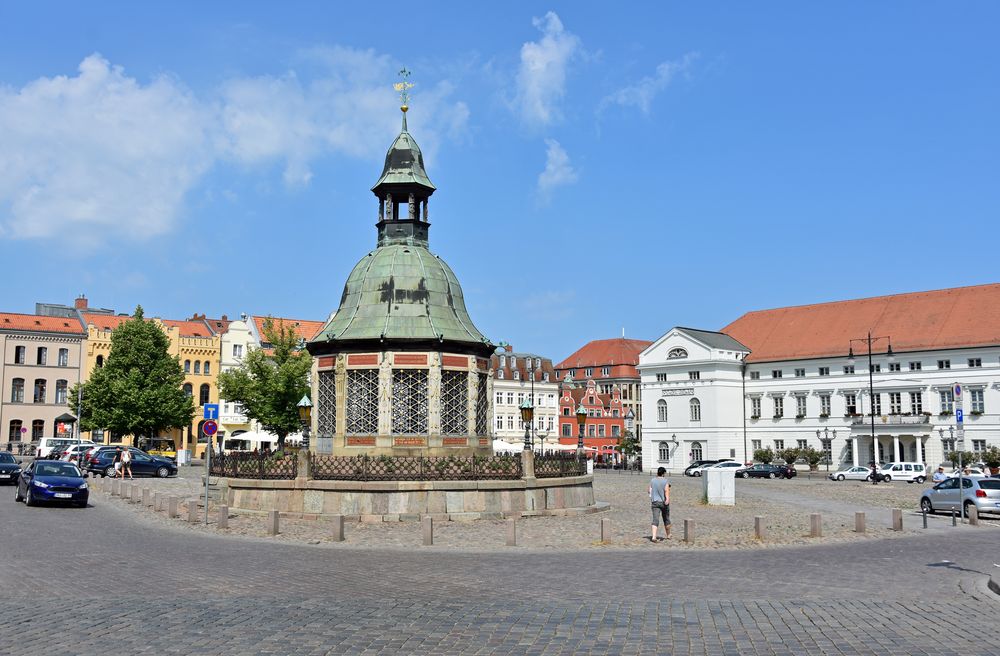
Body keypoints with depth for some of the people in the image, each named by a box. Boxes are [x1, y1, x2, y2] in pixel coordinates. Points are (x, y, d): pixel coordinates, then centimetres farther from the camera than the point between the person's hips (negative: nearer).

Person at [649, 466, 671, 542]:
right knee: (666, 519, 17)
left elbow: (650, 491, 8)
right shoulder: (665, 481, -6)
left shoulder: (652, 481, 5)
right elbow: (666, 490, -20)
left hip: (655, 502, 2)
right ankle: (668, 535, 34)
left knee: (655, 520, -6)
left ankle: (653, 537, -22)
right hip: (664, 502, -2)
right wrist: (667, 499, -30)